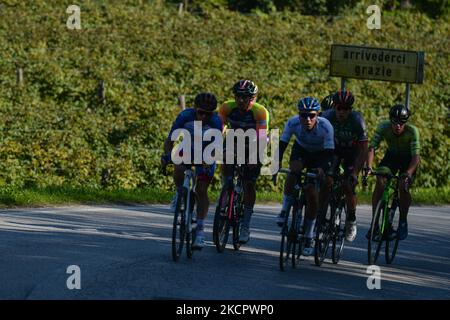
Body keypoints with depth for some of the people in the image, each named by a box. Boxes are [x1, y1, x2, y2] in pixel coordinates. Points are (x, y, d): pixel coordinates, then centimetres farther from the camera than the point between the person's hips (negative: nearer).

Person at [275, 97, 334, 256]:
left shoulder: (325, 126, -35)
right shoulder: (293, 123, -30)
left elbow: (329, 153, -35)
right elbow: (282, 145, -29)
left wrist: (323, 170, -51)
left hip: (320, 154, -2)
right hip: (301, 150, 2)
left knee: (312, 195, -11)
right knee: (294, 170, -33)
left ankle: (308, 238, 2)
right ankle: (285, 210, -15)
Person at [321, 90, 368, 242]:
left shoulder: (357, 120, -30)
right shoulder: (327, 117, -25)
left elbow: (363, 149, -27)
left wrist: (355, 172, -35)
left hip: (352, 151, -2)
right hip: (334, 149, 2)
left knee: (348, 186, -15)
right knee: (327, 181, -21)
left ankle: (351, 222, 7)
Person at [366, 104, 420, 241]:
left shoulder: (412, 131, -32)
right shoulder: (383, 127, -26)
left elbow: (416, 156, -37)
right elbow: (372, 147, -29)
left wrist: (408, 174, -52)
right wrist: (368, 167, -46)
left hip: (408, 159, -2)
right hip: (391, 156, 2)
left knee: (403, 187, -24)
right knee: (380, 183, -21)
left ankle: (403, 222, -1)